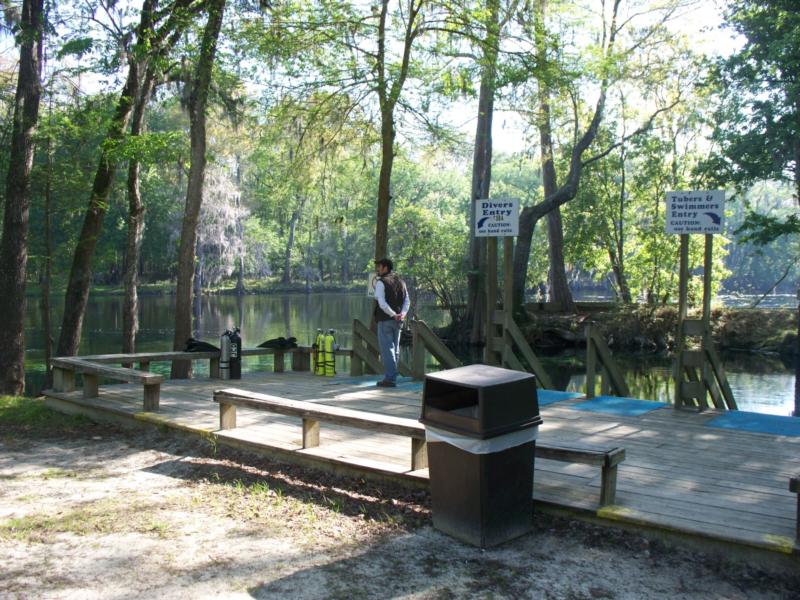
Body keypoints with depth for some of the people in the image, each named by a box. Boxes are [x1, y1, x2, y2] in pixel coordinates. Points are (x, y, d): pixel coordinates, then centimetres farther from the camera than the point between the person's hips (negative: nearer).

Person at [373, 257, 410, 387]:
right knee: (394, 349, 13)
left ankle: (389, 379, -6)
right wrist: (403, 314, -7)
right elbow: (407, 301, 6)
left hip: (385, 320, -7)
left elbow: (382, 302, -19)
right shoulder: (400, 282, 13)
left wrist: (393, 315, -18)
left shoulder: (381, 282, -9)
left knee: (387, 349, -4)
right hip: (397, 322, 7)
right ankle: (392, 377, 18)